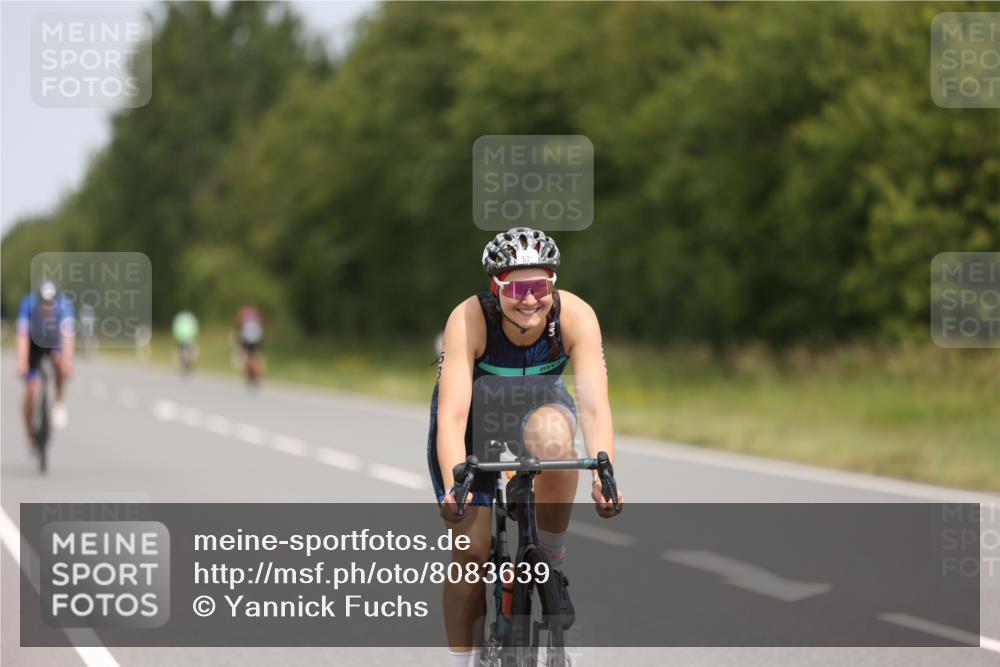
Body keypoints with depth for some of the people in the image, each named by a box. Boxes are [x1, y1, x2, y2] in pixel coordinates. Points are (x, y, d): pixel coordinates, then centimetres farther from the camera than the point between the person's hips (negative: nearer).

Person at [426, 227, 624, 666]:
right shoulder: (469, 320, -33)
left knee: (552, 435, -36)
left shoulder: (576, 317, -30)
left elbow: (594, 405, -35)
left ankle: (552, 561, -16)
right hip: (475, 415, -1)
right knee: (471, 548, -11)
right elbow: (452, 415, -39)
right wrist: (455, 488, -54)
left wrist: (604, 476, -51)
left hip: (538, 402, 1)